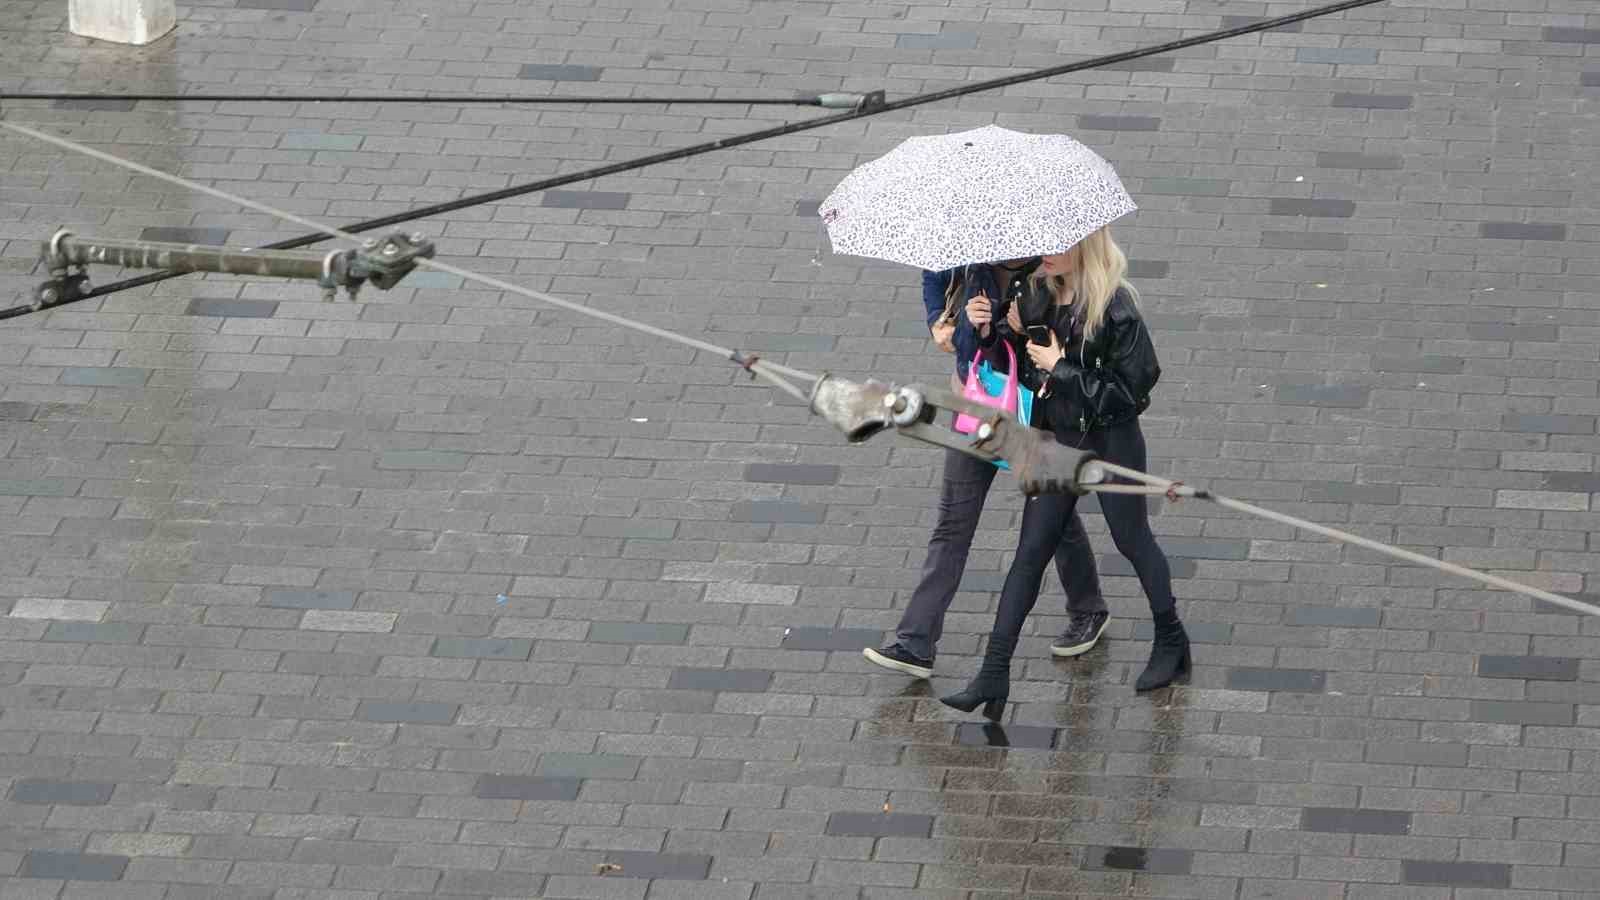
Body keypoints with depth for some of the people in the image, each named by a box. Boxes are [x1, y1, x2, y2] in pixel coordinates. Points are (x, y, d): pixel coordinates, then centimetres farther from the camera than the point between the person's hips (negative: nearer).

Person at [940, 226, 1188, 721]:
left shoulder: (1115, 309, -23)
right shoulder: (1042, 297, -3)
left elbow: (1131, 388, -22)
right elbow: (1020, 362, 7)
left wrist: (1062, 369, -23)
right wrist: (989, 332, -12)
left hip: (1111, 442, -6)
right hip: (1057, 439, 6)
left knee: (1131, 538, 13)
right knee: (1030, 551, 4)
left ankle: (1171, 642, 38)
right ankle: (994, 675, 3)